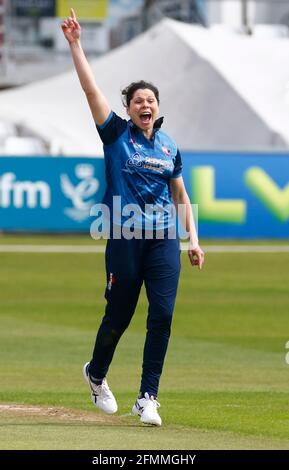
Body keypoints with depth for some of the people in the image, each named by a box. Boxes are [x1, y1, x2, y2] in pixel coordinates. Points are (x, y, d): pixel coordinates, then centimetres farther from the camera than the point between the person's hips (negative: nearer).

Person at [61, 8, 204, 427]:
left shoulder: (169, 146, 13)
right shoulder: (116, 133, 2)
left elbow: (180, 194, 18)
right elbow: (91, 88, -6)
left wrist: (193, 238, 12)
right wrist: (75, 43, -11)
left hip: (164, 239, 3)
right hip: (125, 237, -3)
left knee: (162, 315, -8)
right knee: (119, 315, 5)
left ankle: (147, 398, -4)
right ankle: (96, 373, 34)